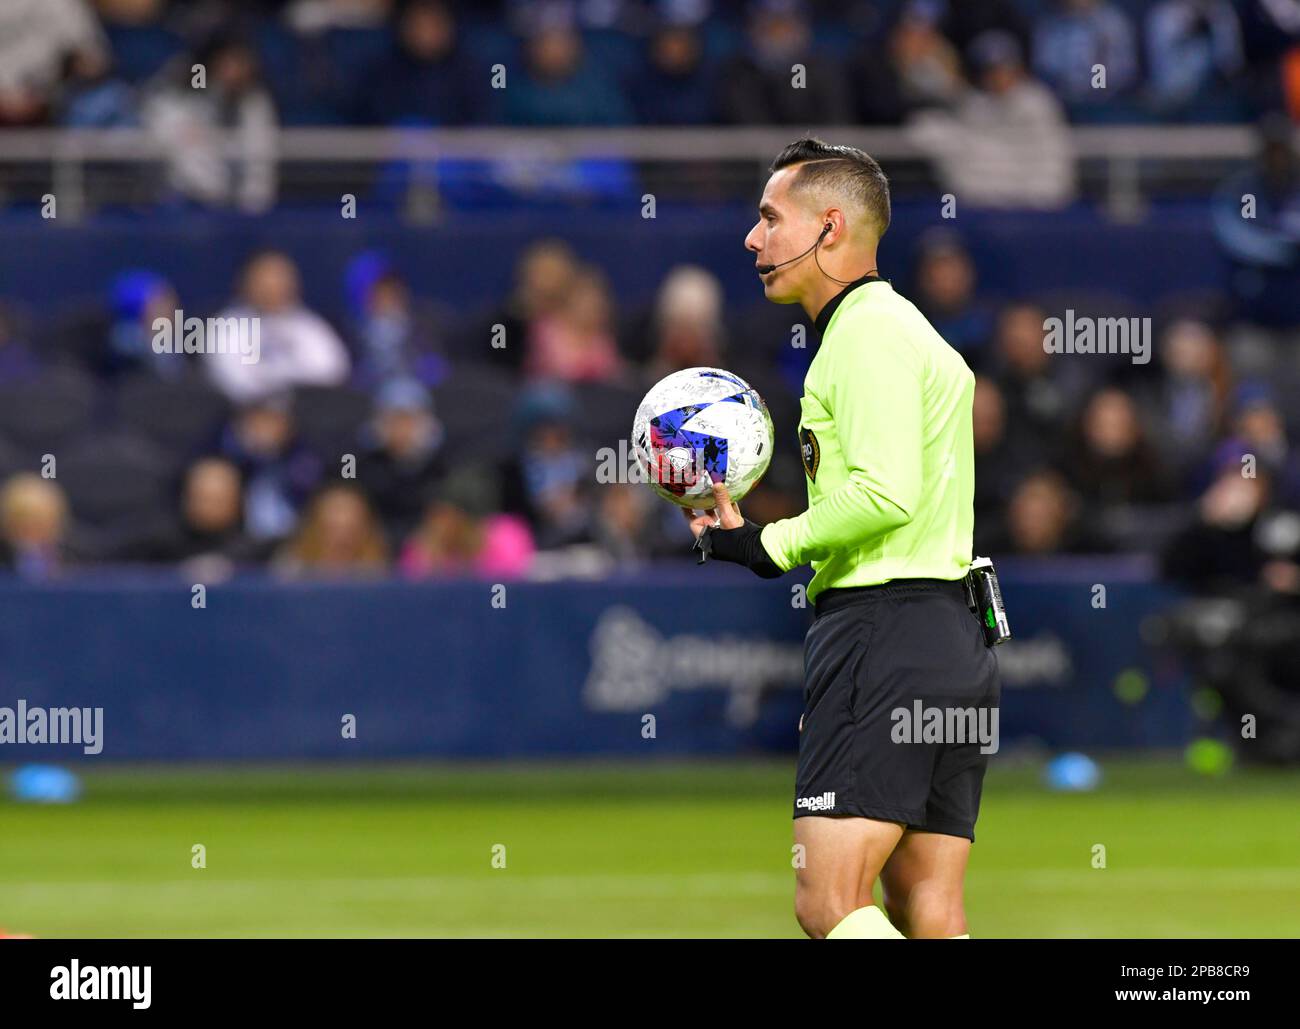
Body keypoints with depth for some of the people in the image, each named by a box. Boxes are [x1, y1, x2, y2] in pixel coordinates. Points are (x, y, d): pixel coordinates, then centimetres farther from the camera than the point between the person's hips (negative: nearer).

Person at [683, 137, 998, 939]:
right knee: (930, 919, 5)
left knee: (829, 904, -14)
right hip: (959, 640, 10)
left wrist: (771, 547, -8)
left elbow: (886, 493, -20)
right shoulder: (908, 329, 24)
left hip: (884, 630, -10)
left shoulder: (867, 330, -8)